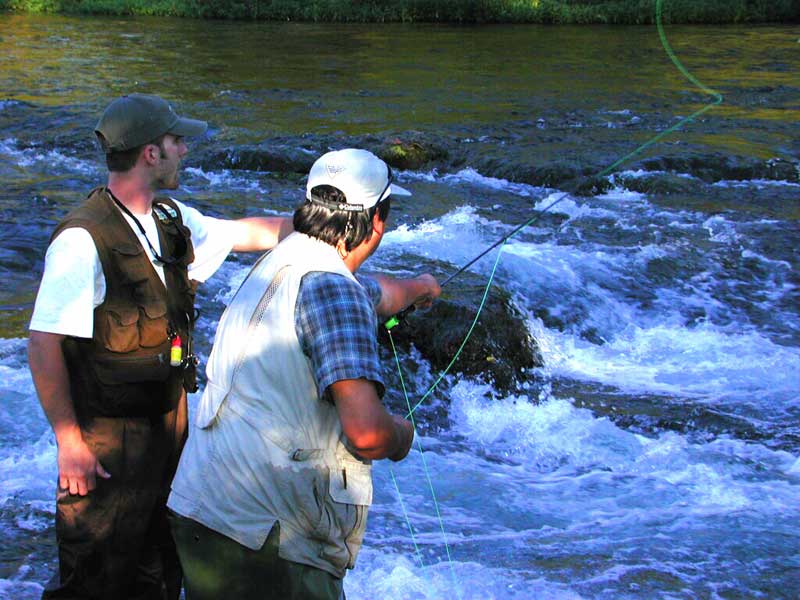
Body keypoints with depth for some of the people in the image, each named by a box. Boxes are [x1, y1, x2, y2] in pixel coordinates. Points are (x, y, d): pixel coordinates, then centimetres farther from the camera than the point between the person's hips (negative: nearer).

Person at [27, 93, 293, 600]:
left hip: (169, 420, 8)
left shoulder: (172, 220, 5)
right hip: (109, 434, -8)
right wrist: (69, 442, -20)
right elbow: (43, 345, -21)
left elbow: (248, 233, 20)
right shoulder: (83, 240, -21)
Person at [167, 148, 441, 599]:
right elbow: (366, 431, -26)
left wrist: (417, 288, 59)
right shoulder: (330, 287, -16)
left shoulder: (285, 260, 13)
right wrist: (401, 436, -2)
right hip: (262, 534, -9)